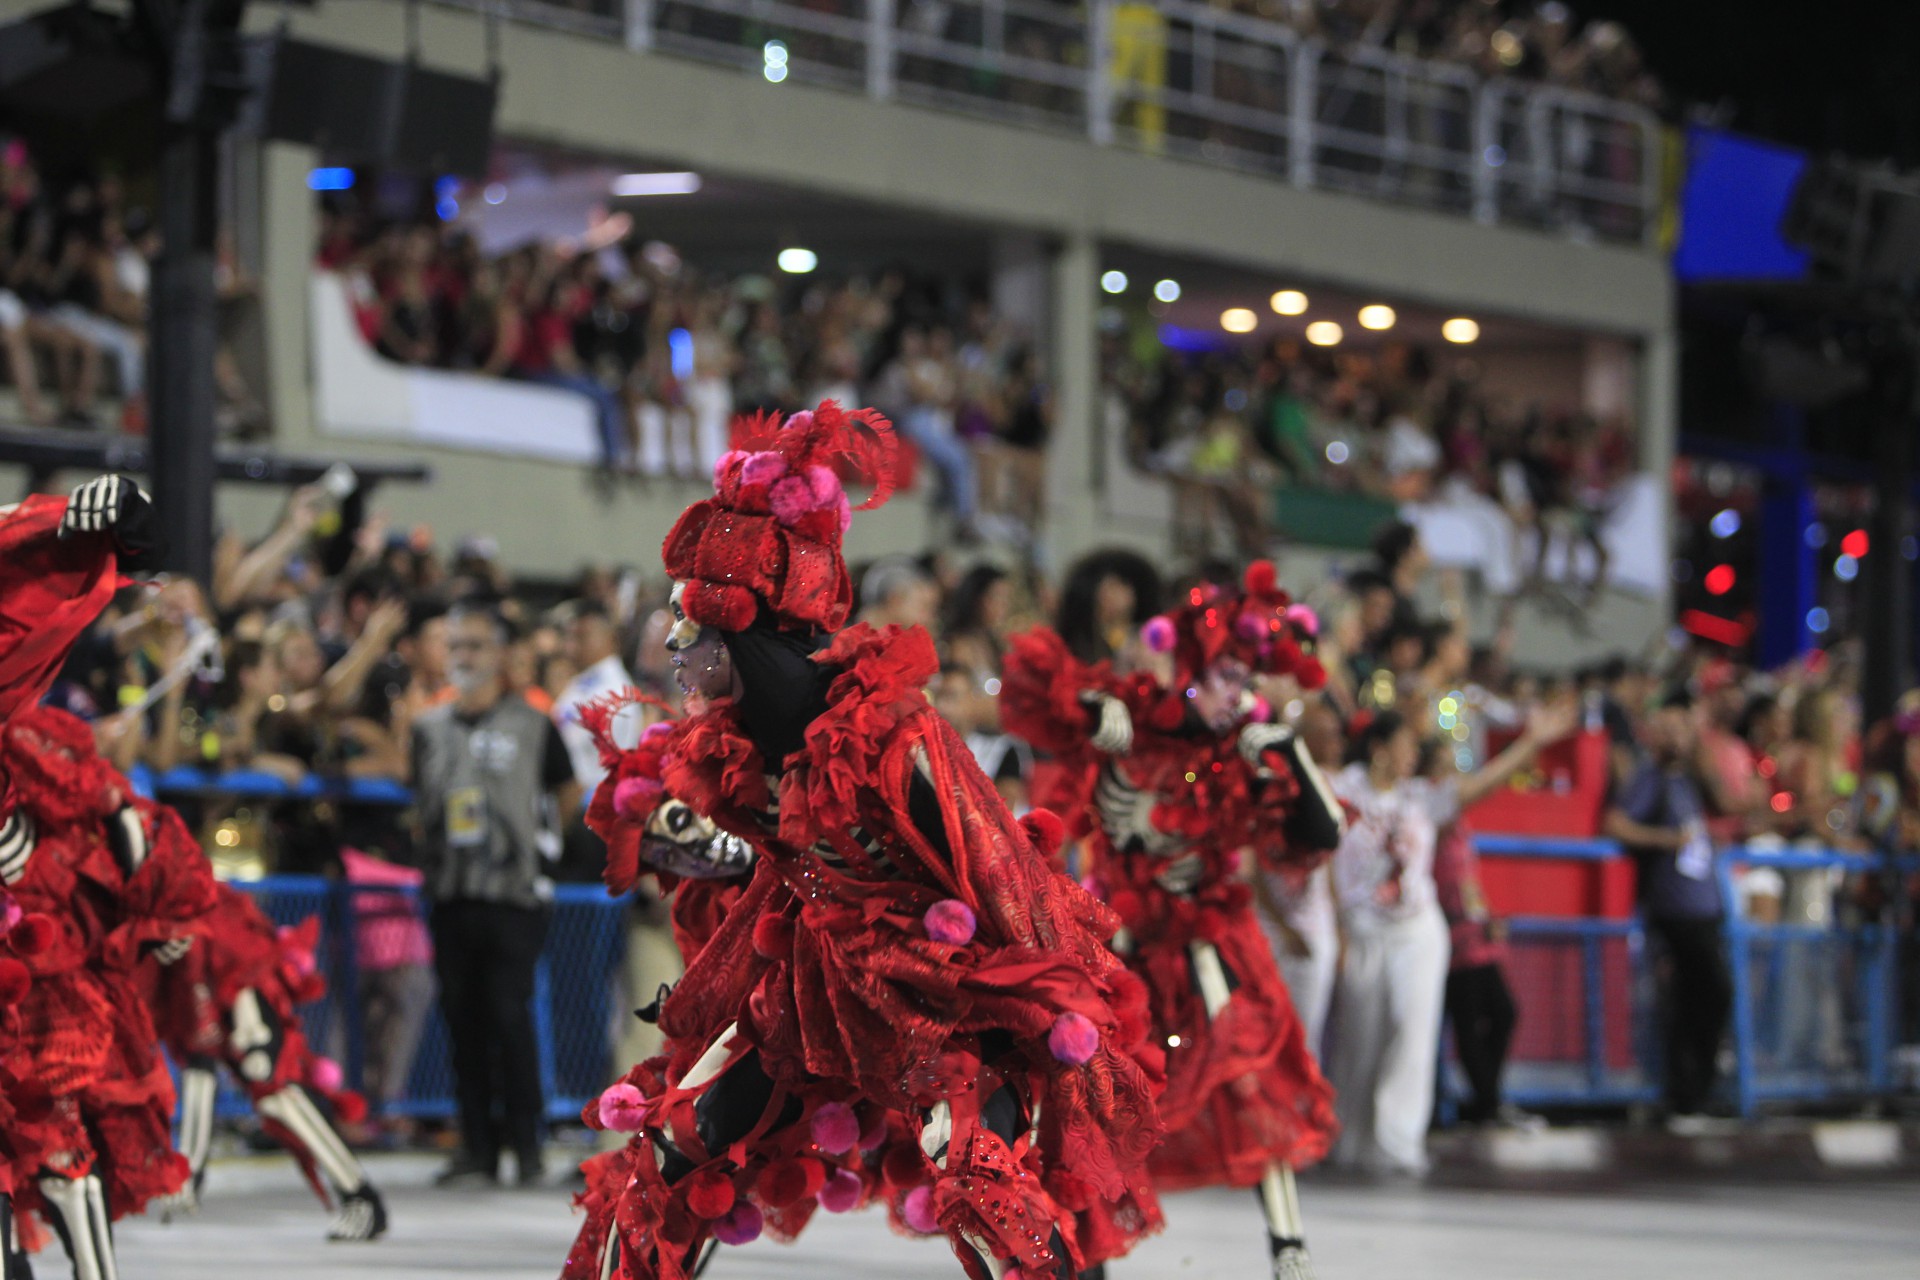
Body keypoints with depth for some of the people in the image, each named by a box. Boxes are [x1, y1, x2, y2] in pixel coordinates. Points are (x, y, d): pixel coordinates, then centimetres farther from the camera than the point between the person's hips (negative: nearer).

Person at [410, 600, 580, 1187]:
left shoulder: (532, 726, 1)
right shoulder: (429, 728, 13)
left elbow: (569, 795, 10)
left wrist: (530, 835, 7)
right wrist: (430, 860, 13)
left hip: (514, 896, -4)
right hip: (450, 896, 4)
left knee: (510, 1015, -9)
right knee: (463, 1017, 5)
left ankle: (526, 1145, -2)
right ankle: (477, 1145, 10)